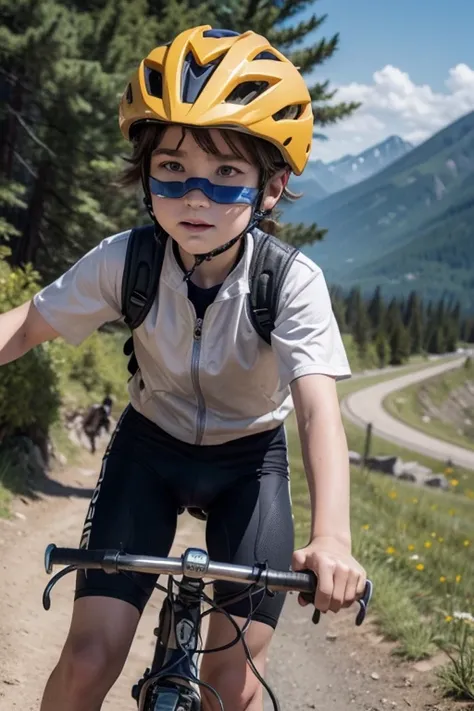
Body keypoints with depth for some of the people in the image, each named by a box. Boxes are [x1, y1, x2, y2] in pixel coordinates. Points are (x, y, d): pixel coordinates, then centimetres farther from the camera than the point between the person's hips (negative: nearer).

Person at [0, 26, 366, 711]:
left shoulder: (293, 283, -26)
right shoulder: (125, 261, -20)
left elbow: (319, 409, -36)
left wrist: (332, 536, -51)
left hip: (250, 458, -1)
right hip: (151, 445, 1)